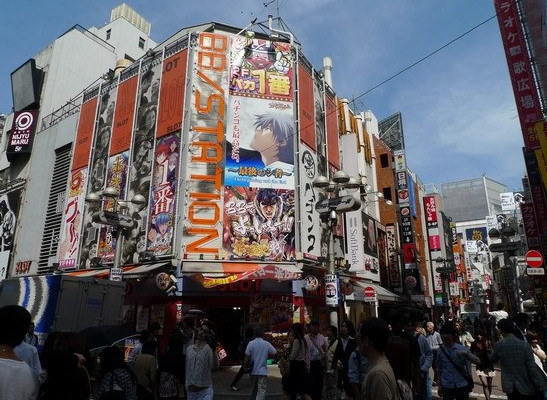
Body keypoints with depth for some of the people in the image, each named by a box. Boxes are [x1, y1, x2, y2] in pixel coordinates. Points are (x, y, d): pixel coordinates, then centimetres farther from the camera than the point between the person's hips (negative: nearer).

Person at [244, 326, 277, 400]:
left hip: (253, 371, 3)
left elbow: (247, 356, -9)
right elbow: (274, 353, 2)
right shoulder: (267, 344, -7)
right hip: (262, 371, -3)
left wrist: (245, 366, 5)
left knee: (254, 389, 22)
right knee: (261, 391, -4)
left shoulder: (251, 343, -7)